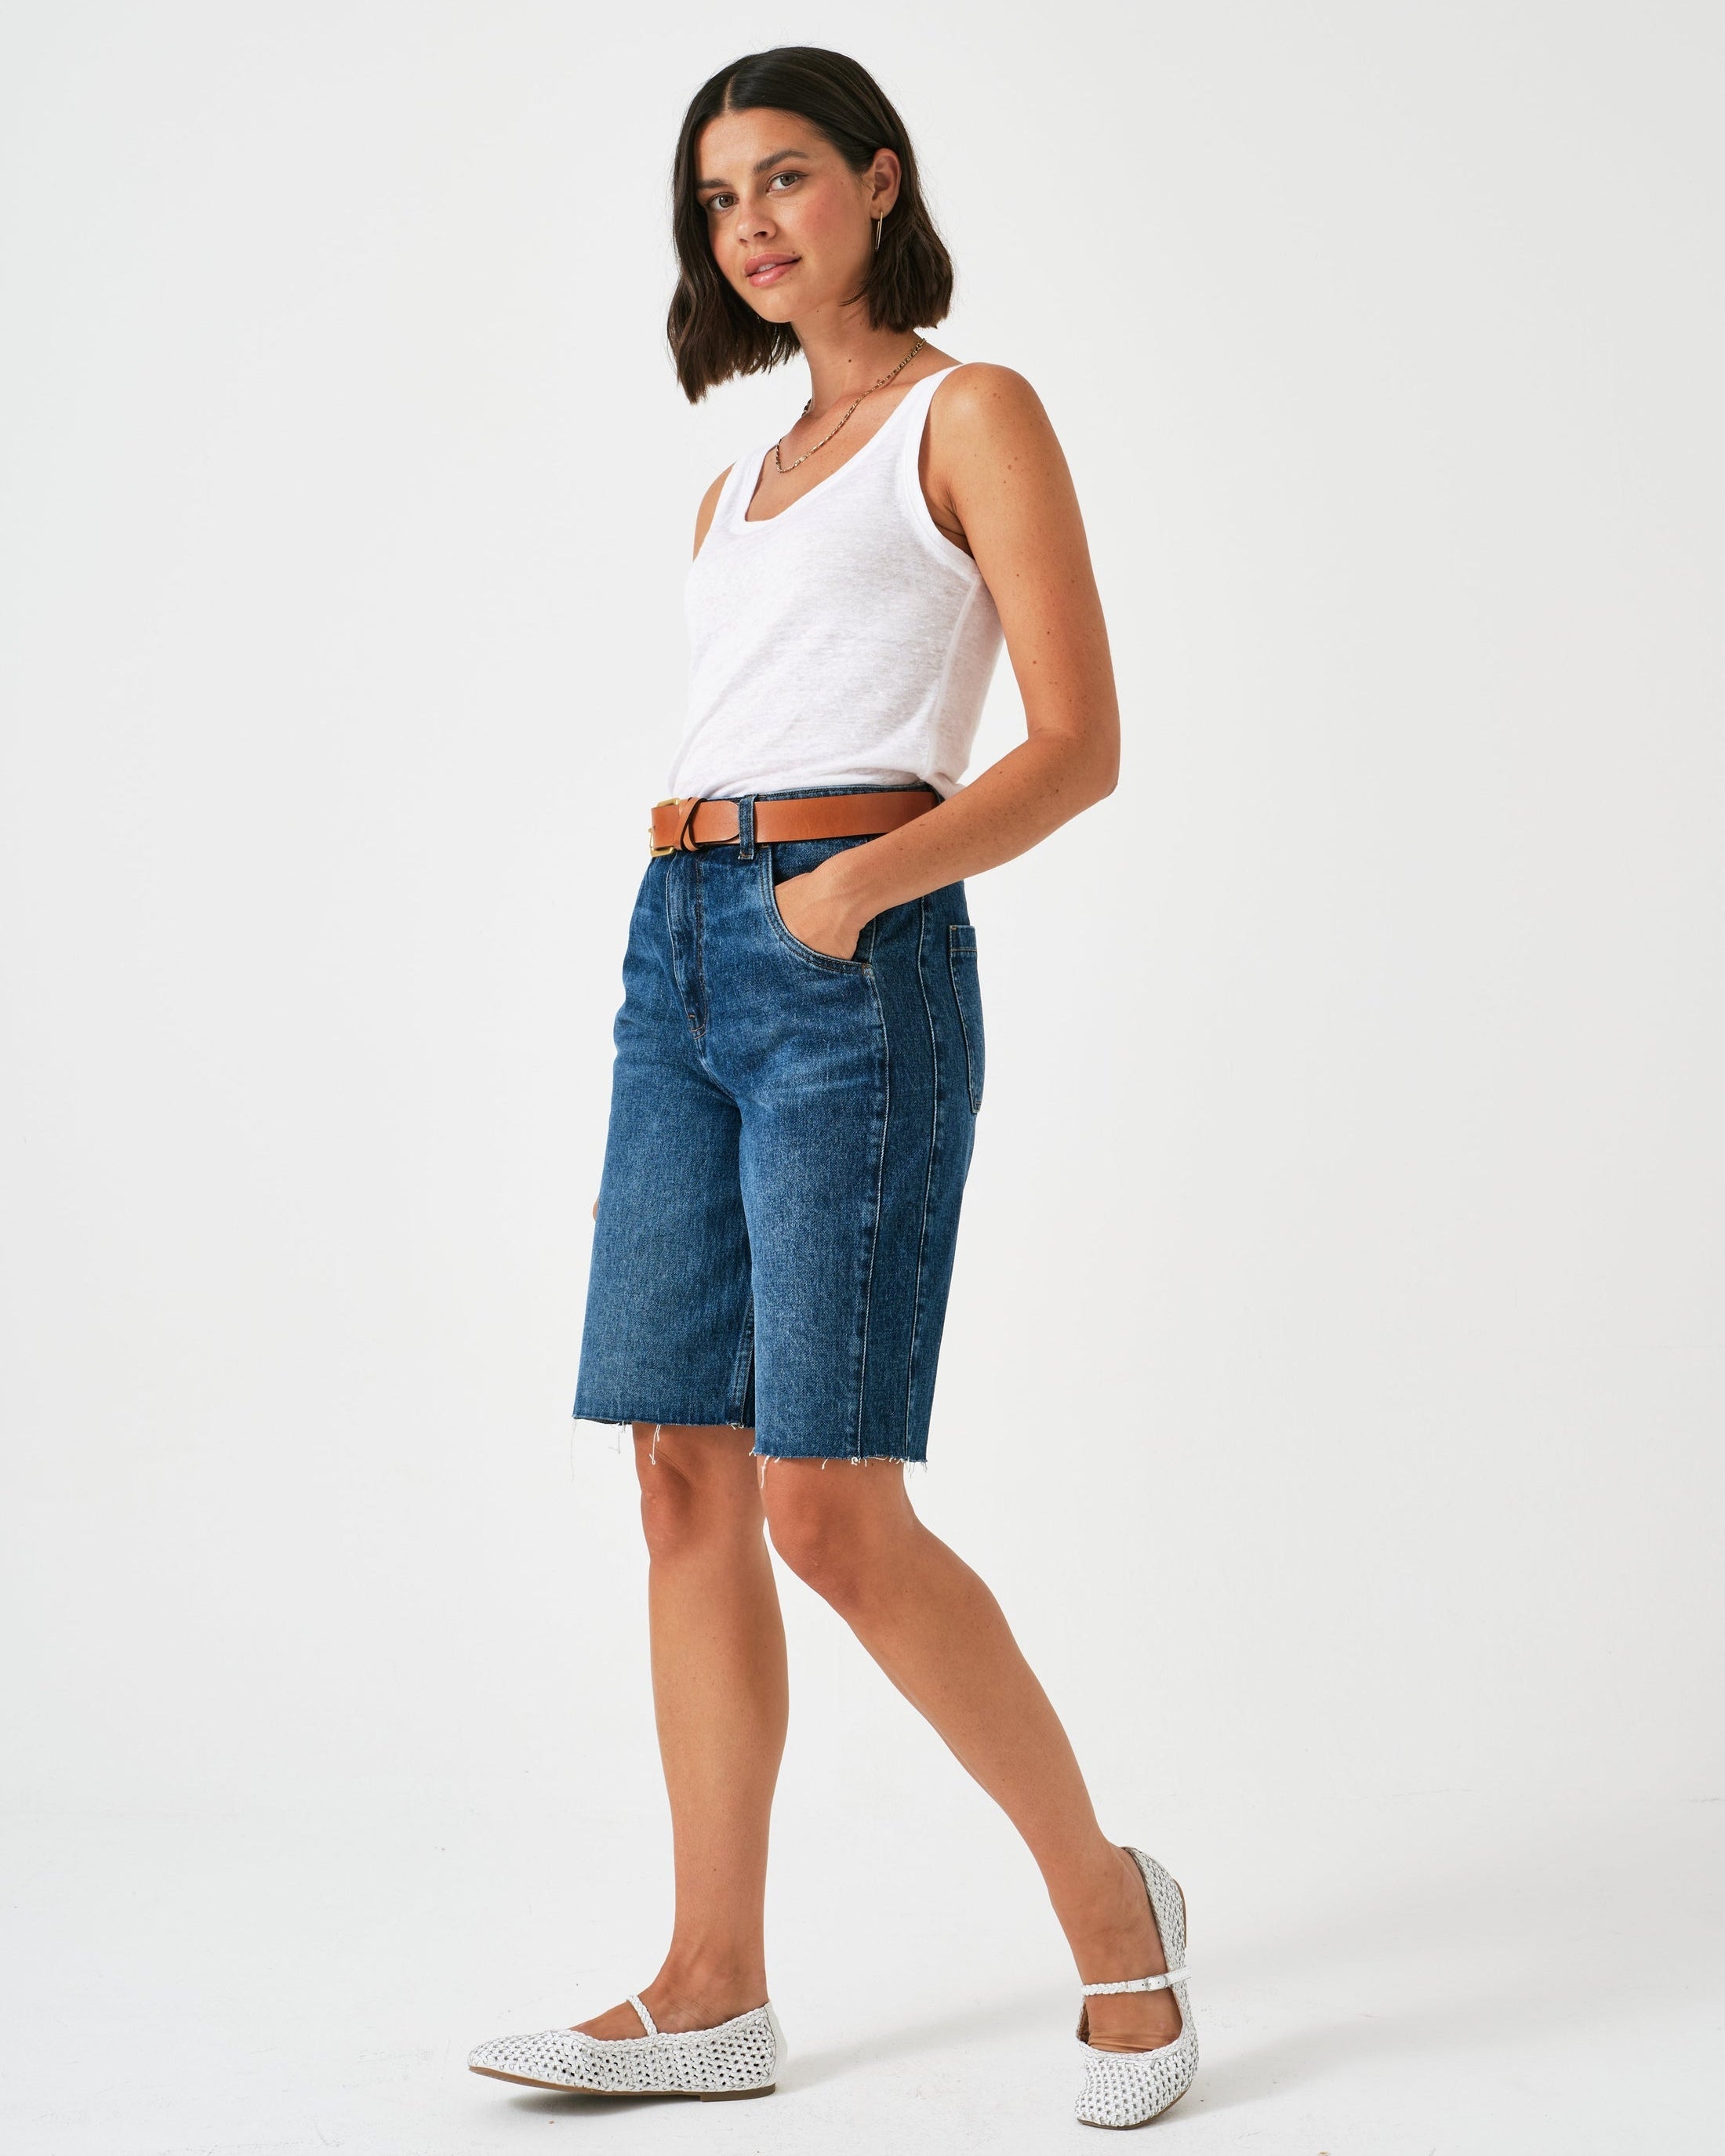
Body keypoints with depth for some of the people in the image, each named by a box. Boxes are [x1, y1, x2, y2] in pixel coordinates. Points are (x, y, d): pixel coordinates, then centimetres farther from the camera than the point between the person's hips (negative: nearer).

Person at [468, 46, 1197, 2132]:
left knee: (829, 1505, -11)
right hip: (680, 951, 7)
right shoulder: (742, 487, 23)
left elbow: (1079, 744, -7)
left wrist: (866, 877, -21)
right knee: (687, 1477, 3)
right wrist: (651, 1091, 17)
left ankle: (1109, 1902, 7)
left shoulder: (973, 415, 2)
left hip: (857, 965, -7)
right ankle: (712, 1988, 10)